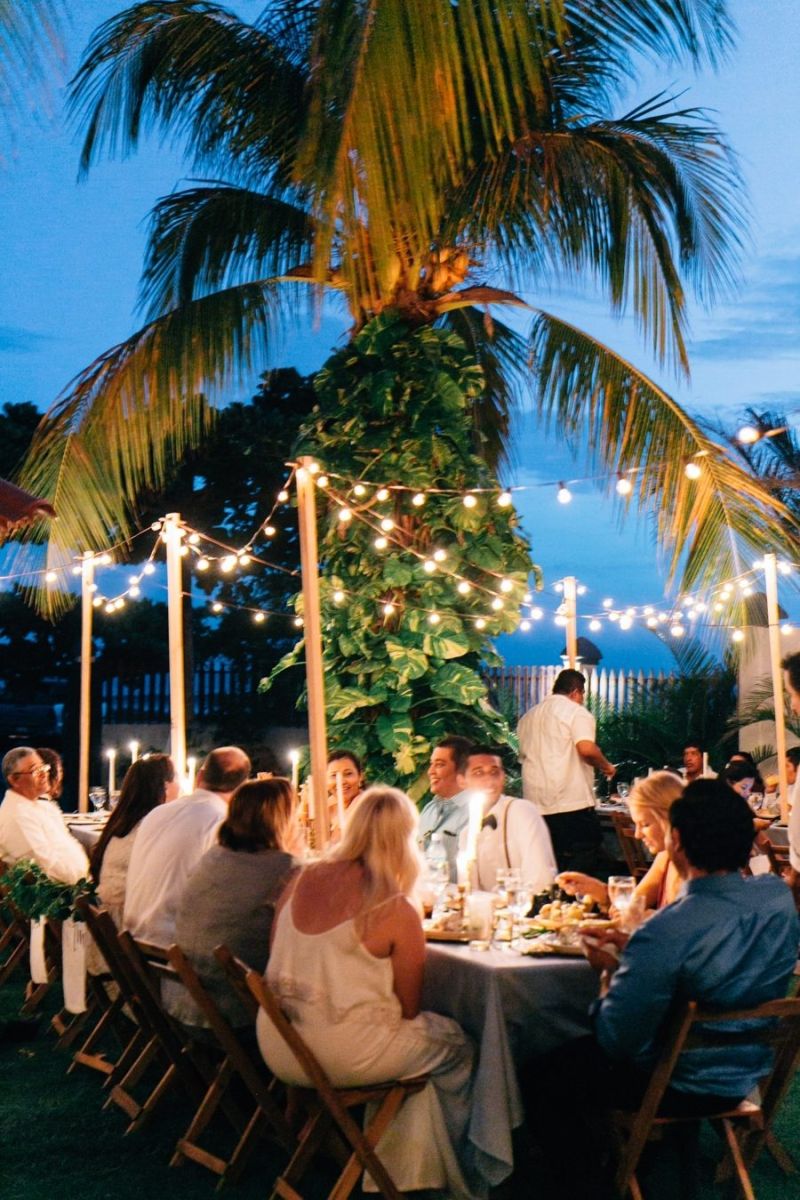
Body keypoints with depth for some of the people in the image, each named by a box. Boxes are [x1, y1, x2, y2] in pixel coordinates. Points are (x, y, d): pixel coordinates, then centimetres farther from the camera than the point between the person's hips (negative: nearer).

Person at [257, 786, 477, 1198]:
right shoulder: (397, 910, -15)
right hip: (341, 1058, -6)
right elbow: (409, 1008, -6)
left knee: (420, 1037, 27)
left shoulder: (300, 882, 0)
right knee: (457, 1046, 17)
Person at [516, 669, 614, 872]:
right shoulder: (576, 712, -3)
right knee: (585, 853, -2)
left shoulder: (528, 716, 18)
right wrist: (605, 766, -2)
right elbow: (586, 748, -18)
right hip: (572, 802, -7)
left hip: (535, 803, 7)